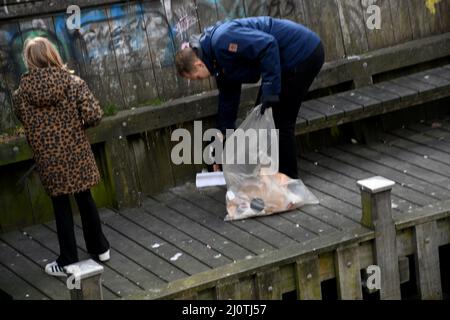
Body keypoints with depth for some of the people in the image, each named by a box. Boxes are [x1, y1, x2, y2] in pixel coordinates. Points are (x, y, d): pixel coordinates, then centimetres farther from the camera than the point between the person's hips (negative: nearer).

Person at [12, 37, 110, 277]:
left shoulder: (21, 93, -7)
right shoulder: (72, 82, -11)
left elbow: (24, 121, 5)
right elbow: (94, 115, -15)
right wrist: (77, 123, 5)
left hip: (48, 158, 0)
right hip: (76, 152, 0)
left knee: (61, 206, 11)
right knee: (85, 199, 18)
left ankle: (67, 262, 16)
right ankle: (100, 248, 31)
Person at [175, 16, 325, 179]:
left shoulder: (222, 40, -22)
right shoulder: (219, 61, 10)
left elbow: (268, 45, -29)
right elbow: (228, 99, 19)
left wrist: (270, 90, -26)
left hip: (304, 54, -10)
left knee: (281, 121, -5)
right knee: (262, 118, 14)